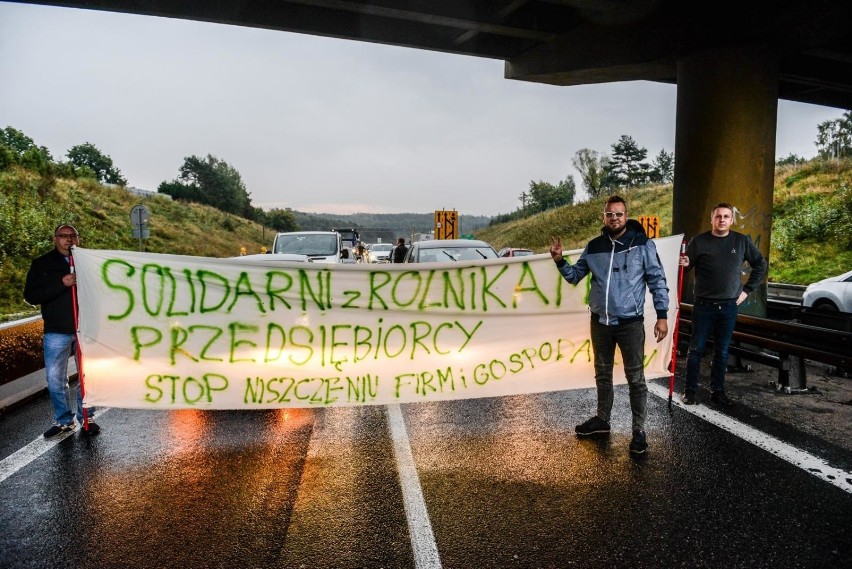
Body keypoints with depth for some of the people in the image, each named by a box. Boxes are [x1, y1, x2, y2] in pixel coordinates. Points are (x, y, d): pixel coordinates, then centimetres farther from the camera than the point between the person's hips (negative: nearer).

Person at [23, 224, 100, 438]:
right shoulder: (41, 264, 3)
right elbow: (30, 296, -6)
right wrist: (61, 284, -18)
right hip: (57, 332, 0)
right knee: (55, 378, 5)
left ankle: (87, 418, 23)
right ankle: (64, 421, 22)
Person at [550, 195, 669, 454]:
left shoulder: (642, 244, -7)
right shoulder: (594, 246, 4)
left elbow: (657, 281, -5)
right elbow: (575, 276, 10)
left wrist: (662, 316, -9)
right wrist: (560, 261, -8)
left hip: (630, 322, -4)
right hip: (600, 321, 4)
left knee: (635, 378, 3)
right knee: (602, 374, 17)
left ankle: (639, 430, 15)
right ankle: (602, 419, 33)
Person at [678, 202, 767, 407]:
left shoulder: (742, 241, 4)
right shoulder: (699, 240, -3)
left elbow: (760, 265, 13)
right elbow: (687, 267, -1)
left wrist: (747, 290, 7)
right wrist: (685, 264, -25)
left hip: (729, 306, 3)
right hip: (703, 305, -2)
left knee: (722, 352, 9)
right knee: (696, 349, 1)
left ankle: (717, 391, 20)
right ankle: (689, 390, 10)